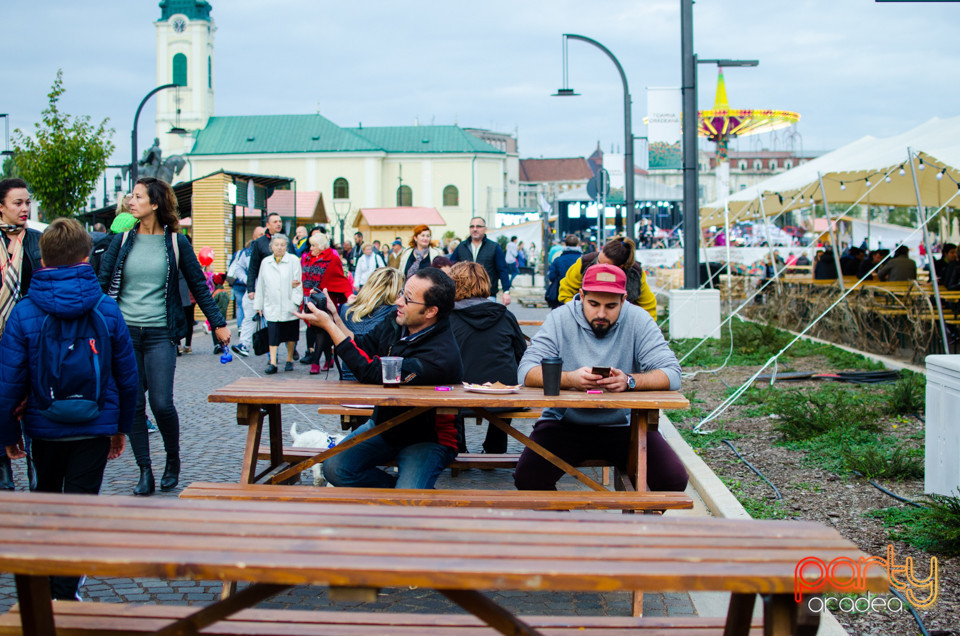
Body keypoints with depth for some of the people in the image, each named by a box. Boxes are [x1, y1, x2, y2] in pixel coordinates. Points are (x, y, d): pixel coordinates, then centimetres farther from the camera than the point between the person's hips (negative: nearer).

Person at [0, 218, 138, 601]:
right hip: (95, 427, -1)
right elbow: (127, 377, 1)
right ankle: (65, 593, 3)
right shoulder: (107, 310, -5)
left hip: (45, 428, 1)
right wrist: (122, 426, 13)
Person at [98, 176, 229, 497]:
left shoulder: (176, 242, 1)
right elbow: (102, 282, 8)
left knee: (161, 403, -9)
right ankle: (145, 473, 12)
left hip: (160, 334, -2)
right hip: (124, 332, 2)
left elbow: (198, 285, 8)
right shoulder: (123, 240, 6)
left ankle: (173, 460, 17)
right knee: (132, 405, 2)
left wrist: (218, 323, 9)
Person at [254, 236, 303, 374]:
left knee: (290, 334, 8)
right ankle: (272, 363, -8)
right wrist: (258, 305, 14)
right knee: (273, 334, -7)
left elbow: (298, 282, -2)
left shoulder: (293, 260, 0)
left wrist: (296, 300, -11)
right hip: (271, 307, 2)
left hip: (289, 306, -2)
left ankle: (289, 360, 22)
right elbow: (260, 285, 15)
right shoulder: (265, 263, 10)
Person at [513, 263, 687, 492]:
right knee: (527, 477, -24)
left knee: (674, 479, -19)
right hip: (565, 424, 0)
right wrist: (569, 379, -32)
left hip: (623, 425, 1)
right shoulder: (560, 319, -4)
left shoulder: (639, 321, -3)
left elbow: (671, 374, -11)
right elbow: (526, 371, -13)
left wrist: (629, 381, -31)